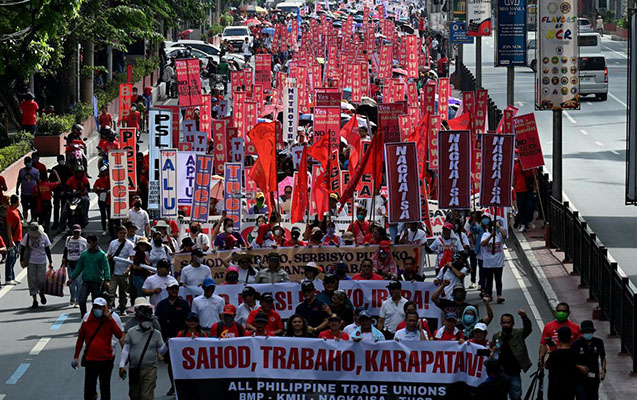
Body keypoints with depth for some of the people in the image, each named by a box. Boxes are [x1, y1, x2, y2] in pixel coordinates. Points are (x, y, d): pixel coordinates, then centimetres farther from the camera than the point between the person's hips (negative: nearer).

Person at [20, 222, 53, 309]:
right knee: (32, 281, 0)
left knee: (41, 280, 1)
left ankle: (41, 293, 33)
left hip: (42, 261, 0)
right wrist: (21, 260, -4)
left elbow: (47, 249, 3)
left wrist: (50, 262, 4)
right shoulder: (27, 236, -5)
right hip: (31, 261, 0)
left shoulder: (44, 236, -4)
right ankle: (35, 300, 7)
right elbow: (23, 248, 2)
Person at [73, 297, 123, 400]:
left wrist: (110, 319, -20)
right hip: (90, 360, 1)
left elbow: (119, 335, -19)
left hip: (106, 360, -1)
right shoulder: (87, 322, 2)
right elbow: (80, 339, 13)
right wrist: (76, 356, 12)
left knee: (105, 388, 8)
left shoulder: (109, 322, -2)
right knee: (89, 387, -4)